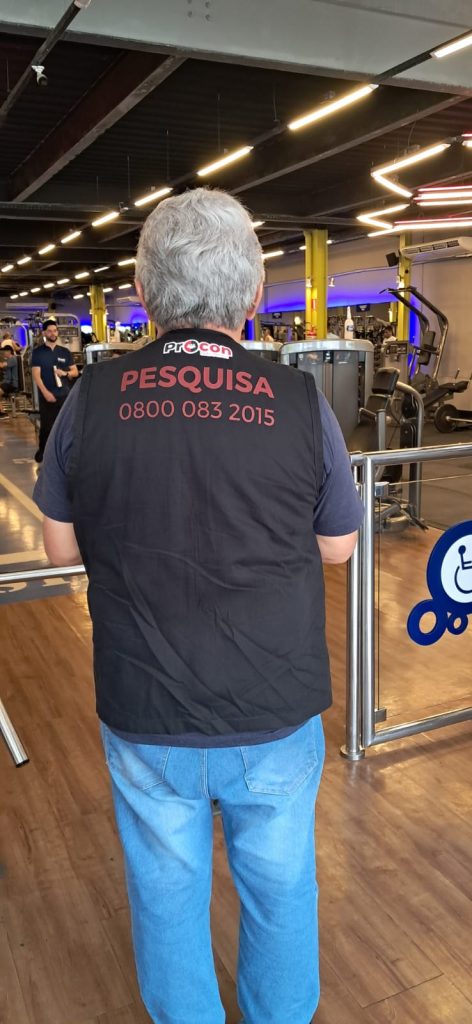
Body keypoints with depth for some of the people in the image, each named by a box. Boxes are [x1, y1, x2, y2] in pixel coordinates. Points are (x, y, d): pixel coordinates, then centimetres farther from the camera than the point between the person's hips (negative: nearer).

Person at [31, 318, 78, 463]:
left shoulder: (64, 351, 10)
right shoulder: (38, 352, 0)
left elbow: (75, 372, 14)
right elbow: (36, 375, -6)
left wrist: (65, 373, -9)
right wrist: (46, 392, -18)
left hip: (64, 395, 3)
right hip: (46, 396, -3)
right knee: (46, 425, 0)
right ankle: (42, 450, 16)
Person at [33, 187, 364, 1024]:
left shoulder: (92, 399, -12)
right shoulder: (299, 403, -14)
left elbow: (62, 547, 0)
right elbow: (336, 547, -1)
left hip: (145, 714, 1)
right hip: (277, 712, 0)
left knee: (167, 892, 22)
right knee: (280, 885, 23)